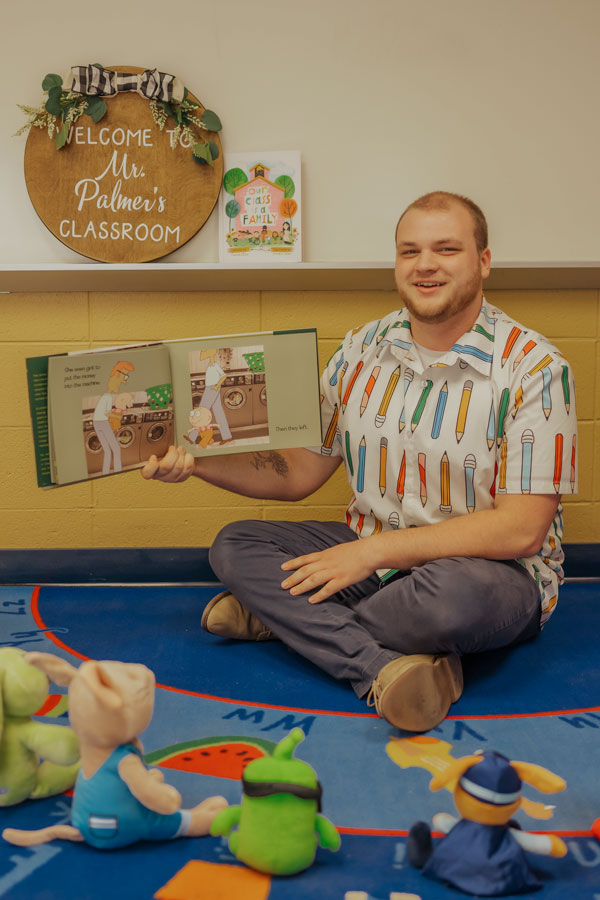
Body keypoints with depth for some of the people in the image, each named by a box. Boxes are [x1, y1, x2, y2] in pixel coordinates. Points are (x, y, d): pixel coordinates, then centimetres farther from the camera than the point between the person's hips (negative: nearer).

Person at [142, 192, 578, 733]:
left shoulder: (534, 368, -14)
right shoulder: (361, 352, 3)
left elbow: (521, 530, -20)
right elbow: (300, 472, 8)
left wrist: (372, 550, -22)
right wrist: (195, 461, -8)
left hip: (495, 571, -5)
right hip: (371, 556, 5)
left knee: (452, 592, -39)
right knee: (235, 546, -9)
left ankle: (285, 617, -11)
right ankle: (384, 667, -30)